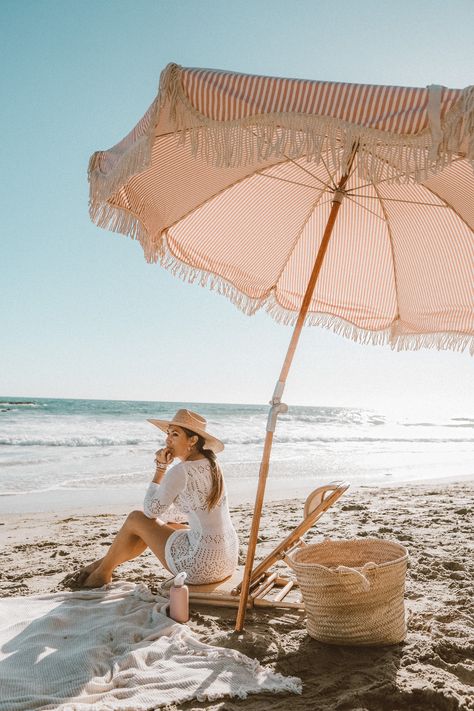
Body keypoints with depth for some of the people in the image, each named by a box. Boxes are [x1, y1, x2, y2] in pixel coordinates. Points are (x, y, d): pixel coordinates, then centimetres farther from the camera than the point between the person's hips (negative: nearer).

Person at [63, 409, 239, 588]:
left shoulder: (181, 471, -17)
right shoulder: (211, 465, 9)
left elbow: (151, 510, -4)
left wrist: (160, 468, -4)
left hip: (203, 565, -8)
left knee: (135, 519, 8)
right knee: (154, 523, 23)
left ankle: (102, 573, 28)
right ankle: (103, 563, 37)